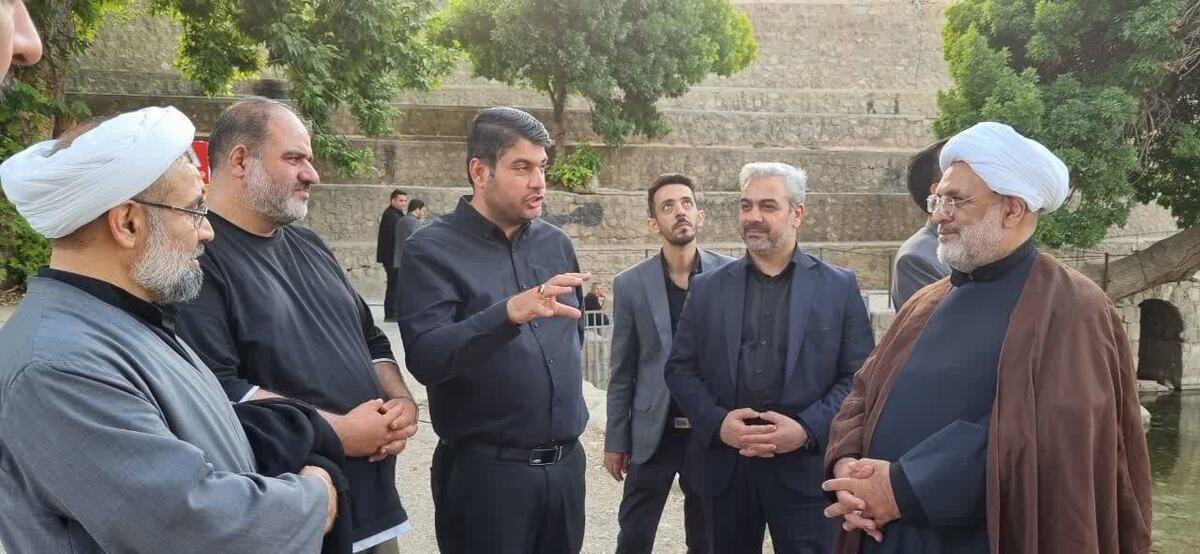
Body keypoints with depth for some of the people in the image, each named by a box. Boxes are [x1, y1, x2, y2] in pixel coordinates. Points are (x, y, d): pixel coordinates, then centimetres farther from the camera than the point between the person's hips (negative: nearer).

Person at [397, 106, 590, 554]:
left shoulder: (556, 244, 7)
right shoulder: (433, 249, -10)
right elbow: (424, 358, -22)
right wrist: (508, 314, -34)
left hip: (566, 463, 5)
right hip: (485, 471, -5)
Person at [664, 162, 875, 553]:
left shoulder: (839, 287, 2)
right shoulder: (707, 288, 7)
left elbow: (859, 377, -2)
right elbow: (679, 368, 6)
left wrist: (808, 429, -15)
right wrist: (717, 422, -10)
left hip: (806, 468, -2)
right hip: (725, 467, 2)